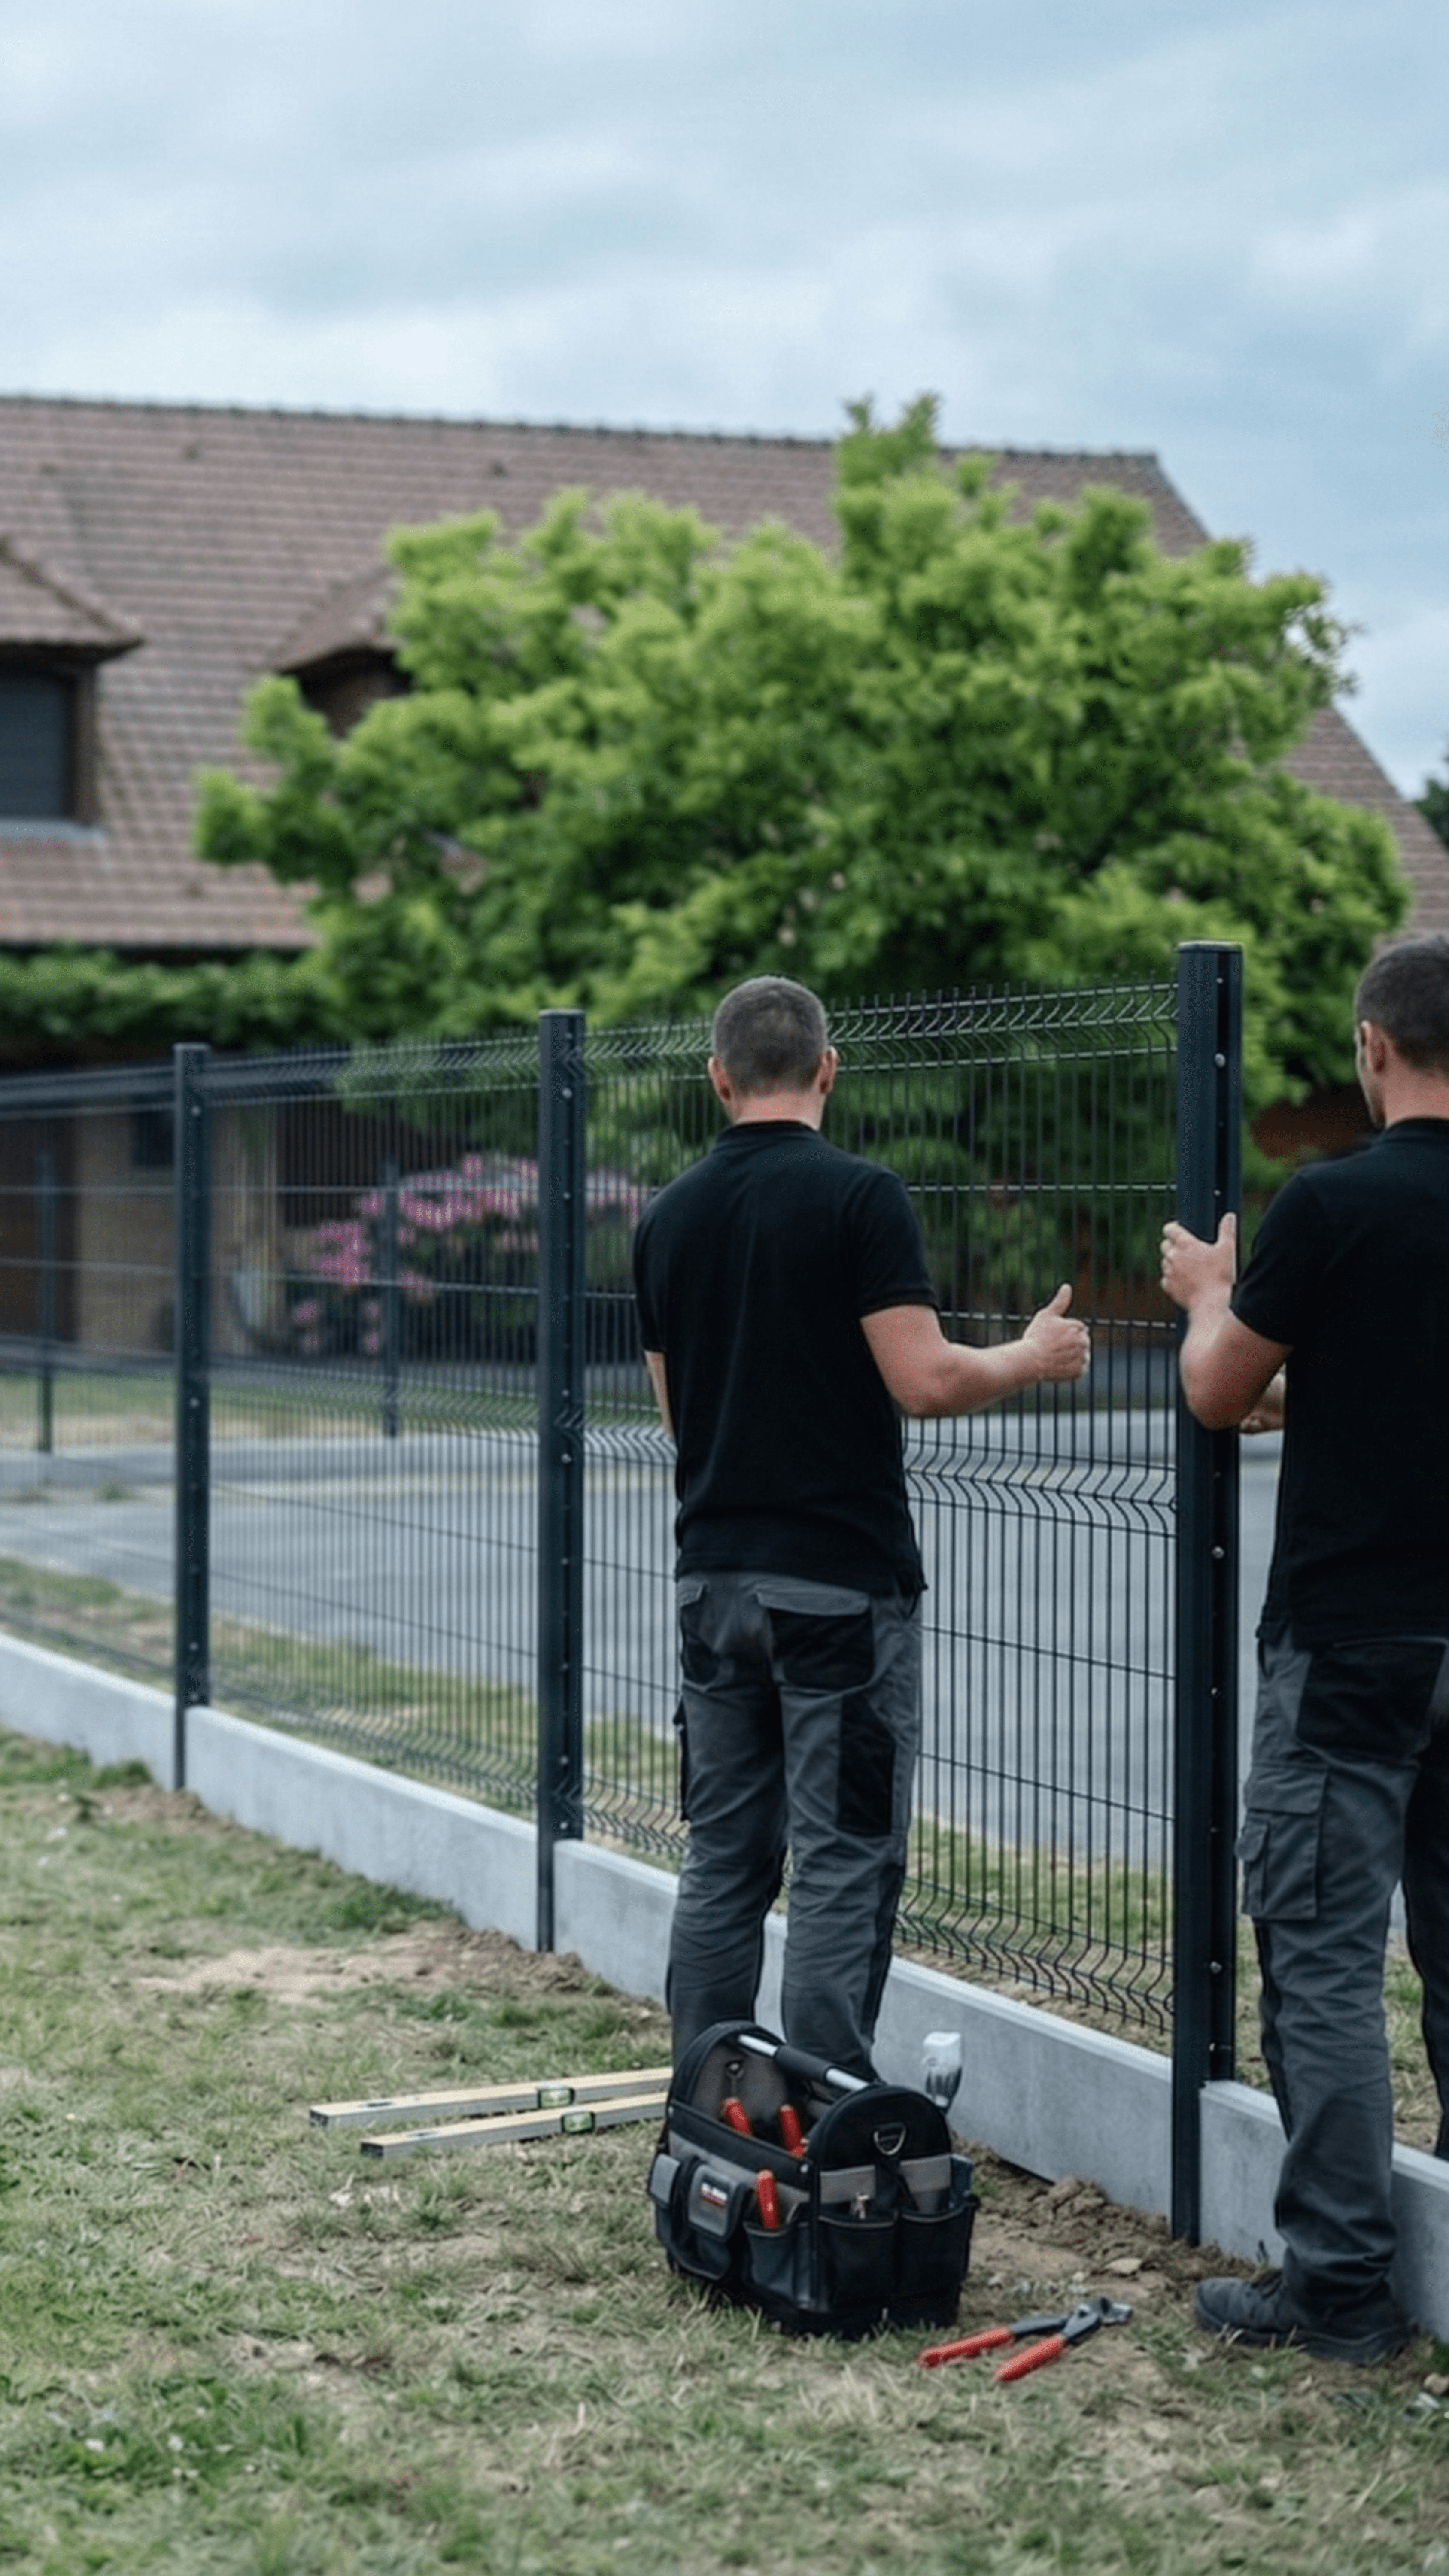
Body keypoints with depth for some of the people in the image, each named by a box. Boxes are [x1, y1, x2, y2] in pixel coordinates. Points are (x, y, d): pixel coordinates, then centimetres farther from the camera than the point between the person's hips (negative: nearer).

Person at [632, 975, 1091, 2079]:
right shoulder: (859, 1196, -11)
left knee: (724, 1861, 12)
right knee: (846, 1863, -2)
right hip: (841, 1582, -6)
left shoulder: (670, 1216, 8)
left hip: (714, 1575, 6)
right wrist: (1034, 1357, 1)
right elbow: (925, 1379, -17)